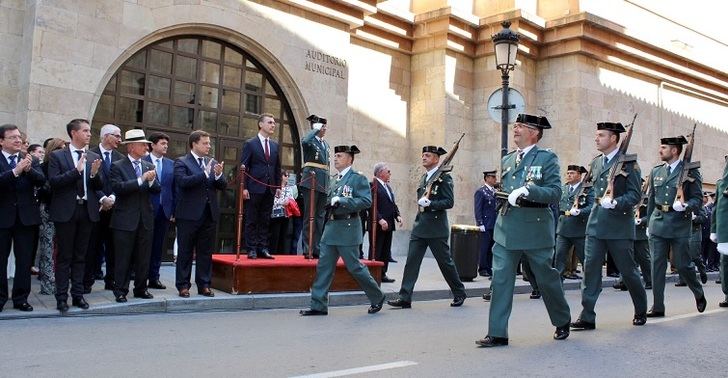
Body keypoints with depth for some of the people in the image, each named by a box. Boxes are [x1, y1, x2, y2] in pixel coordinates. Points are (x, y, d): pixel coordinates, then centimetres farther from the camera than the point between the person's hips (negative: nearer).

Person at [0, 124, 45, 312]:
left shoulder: (31, 160, 6)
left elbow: (41, 181, -7)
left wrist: (28, 169, -24)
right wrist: (16, 171, -30)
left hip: (26, 217, 2)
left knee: (25, 260, 7)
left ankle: (21, 298, 16)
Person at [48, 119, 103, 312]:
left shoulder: (95, 157, 9)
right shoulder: (57, 156, 0)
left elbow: (100, 186, 7)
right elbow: (53, 181, -12)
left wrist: (94, 174, -13)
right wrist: (76, 170, -20)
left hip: (88, 210, 3)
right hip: (66, 211, -3)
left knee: (80, 256, 10)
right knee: (64, 256, 2)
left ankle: (78, 294, 17)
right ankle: (61, 297, 8)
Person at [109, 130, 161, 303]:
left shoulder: (149, 166, 13)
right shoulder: (117, 166, -3)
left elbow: (157, 189, 7)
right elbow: (118, 187, -18)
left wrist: (151, 181, -14)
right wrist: (141, 179, -21)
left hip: (146, 219, 5)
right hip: (125, 220, -5)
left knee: (144, 257, 9)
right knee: (123, 257, 1)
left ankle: (141, 288, 19)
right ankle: (121, 290, 9)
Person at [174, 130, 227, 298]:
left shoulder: (213, 163, 13)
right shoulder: (181, 162, -2)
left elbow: (223, 186, 7)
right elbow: (182, 181, -18)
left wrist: (218, 175, -14)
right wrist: (205, 173, -21)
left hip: (210, 214, 5)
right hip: (189, 214, -5)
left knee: (206, 252, 9)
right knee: (185, 252, 4)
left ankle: (204, 285, 17)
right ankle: (183, 285, 12)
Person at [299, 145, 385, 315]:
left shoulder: (358, 178, -6)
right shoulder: (335, 181, 17)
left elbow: (366, 201, -17)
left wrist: (341, 201, -21)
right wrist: (329, 203, 9)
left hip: (347, 230, -8)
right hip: (331, 229, 8)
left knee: (354, 266, -1)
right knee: (324, 266, 3)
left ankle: (377, 297, 17)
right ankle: (319, 305, 7)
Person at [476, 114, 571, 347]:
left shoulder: (547, 158, -3)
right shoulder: (506, 160, 14)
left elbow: (555, 192, -12)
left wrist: (528, 191, -24)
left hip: (535, 231, -4)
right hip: (506, 230, 5)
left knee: (547, 278, 10)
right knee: (500, 279, -2)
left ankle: (562, 322, 34)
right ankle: (497, 334, 2)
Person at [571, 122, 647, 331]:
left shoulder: (628, 163, -6)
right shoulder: (595, 163, 13)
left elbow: (636, 195, -11)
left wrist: (615, 203, -23)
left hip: (619, 226, -5)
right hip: (596, 225, 5)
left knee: (628, 270, 7)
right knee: (590, 268, -3)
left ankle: (641, 311, 29)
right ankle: (587, 317, 0)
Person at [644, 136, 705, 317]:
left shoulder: (690, 171, -2)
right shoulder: (656, 171, 12)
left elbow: (698, 199, -3)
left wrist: (685, 206, -23)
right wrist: (649, 223, 17)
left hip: (679, 224, -4)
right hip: (657, 224, 4)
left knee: (683, 265, 3)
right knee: (657, 265, 1)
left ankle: (699, 294, 31)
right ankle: (657, 307, 6)